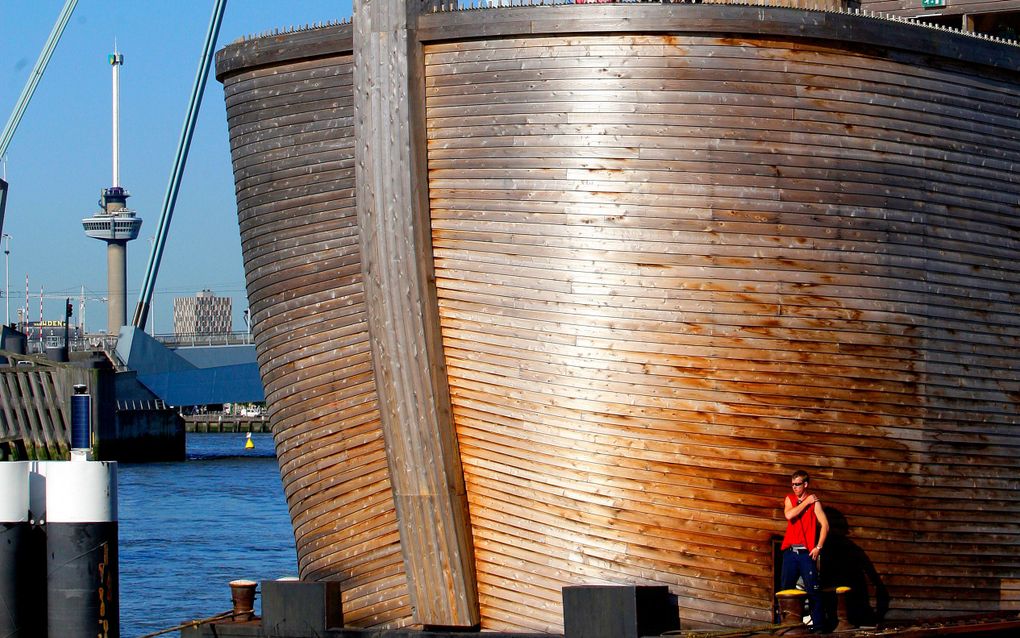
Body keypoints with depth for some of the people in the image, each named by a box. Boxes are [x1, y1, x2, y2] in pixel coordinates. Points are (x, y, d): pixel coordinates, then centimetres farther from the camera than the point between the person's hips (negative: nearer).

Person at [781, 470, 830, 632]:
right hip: (790, 551, 4)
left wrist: (818, 547, -12)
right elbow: (789, 515, -9)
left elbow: (825, 525, -6)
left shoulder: (814, 502, -1)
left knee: (813, 590, -5)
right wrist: (806, 502, -7)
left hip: (806, 552, -4)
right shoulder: (789, 499, 11)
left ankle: (818, 625, -3)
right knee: (786, 590, 6)